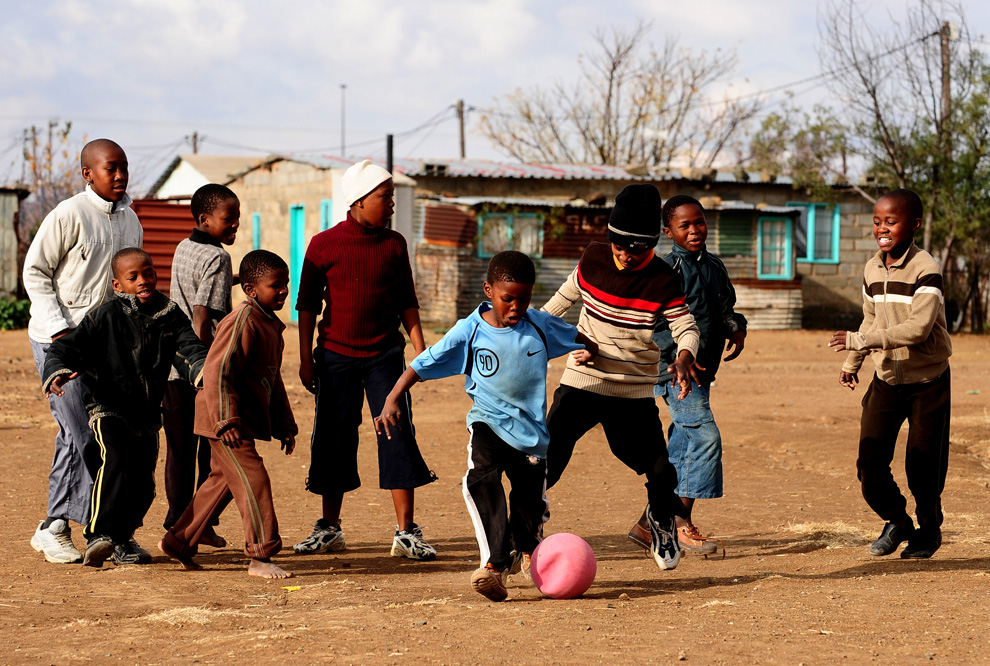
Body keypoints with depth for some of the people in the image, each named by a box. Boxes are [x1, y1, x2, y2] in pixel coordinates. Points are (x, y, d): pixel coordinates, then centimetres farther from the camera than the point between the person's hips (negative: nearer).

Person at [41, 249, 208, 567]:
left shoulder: (170, 316, 3)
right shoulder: (105, 317, -9)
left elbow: (188, 348, -4)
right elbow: (66, 347, -10)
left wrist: (203, 371, -27)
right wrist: (56, 373, -31)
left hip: (148, 414, 5)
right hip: (109, 409, -5)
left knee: (143, 481, 8)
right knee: (117, 459, -28)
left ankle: (122, 538, 29)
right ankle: (98, 535, -31)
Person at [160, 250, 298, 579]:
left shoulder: (271, 325, 14)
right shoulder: (243, 322, -17)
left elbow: (272, 379, 24)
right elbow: (217, 372, -23)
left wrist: (284, 424, 23)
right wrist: (226, 420, -28)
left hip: (246, 421, 10)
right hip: (226, 422, -10)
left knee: (222, 480, 16)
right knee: (253, 481, -11)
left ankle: (178, 541, 27)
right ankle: (260, 556, -8)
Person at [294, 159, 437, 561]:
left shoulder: (394, 244, 5)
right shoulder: (324, 245, -2)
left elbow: (406, 302, 12)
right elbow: (307, 304, 3)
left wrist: (421, 350, 5)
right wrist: (305, 358, 0)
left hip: (384, 355, 1)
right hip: (336, 357, -1)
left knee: (397, 436, -6)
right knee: (334, 440, 6)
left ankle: (406, 532, -3)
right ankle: (329, 528, 20)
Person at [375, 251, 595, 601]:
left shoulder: (540, 325, -3)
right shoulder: (470, 331, -9)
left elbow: (578, 338, 18)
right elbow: (422, 365, -7)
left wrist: (589, 350, 2)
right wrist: (393, 399, -14)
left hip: (532, 431, 3)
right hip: (489, 423, -2)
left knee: (531, 505, 10)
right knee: (481, 480, -31)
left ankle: (526, 550, 45)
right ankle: (495, 564, -37)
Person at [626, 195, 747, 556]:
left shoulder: (715, 266, 13)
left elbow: (725, 307, 27)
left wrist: (737, 328, 5)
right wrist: (680, 354, -23)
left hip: (701, 371, 8)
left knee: (681, 450, 10)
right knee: (705, 436, -16)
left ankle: (650, 522, 19)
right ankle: (682, 522, -9)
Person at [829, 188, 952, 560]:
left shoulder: (925, 270, -19)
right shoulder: (872, 270, 3)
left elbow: (917, 328, -28)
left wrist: (857, 340, -30)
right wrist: (851, 363, 19)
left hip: (927, 380, -5)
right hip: (887, 380, 5)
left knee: (923, 466, 1)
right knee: (869, 461, -2)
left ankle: (929, 530, 25)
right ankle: (896, 522, 22)